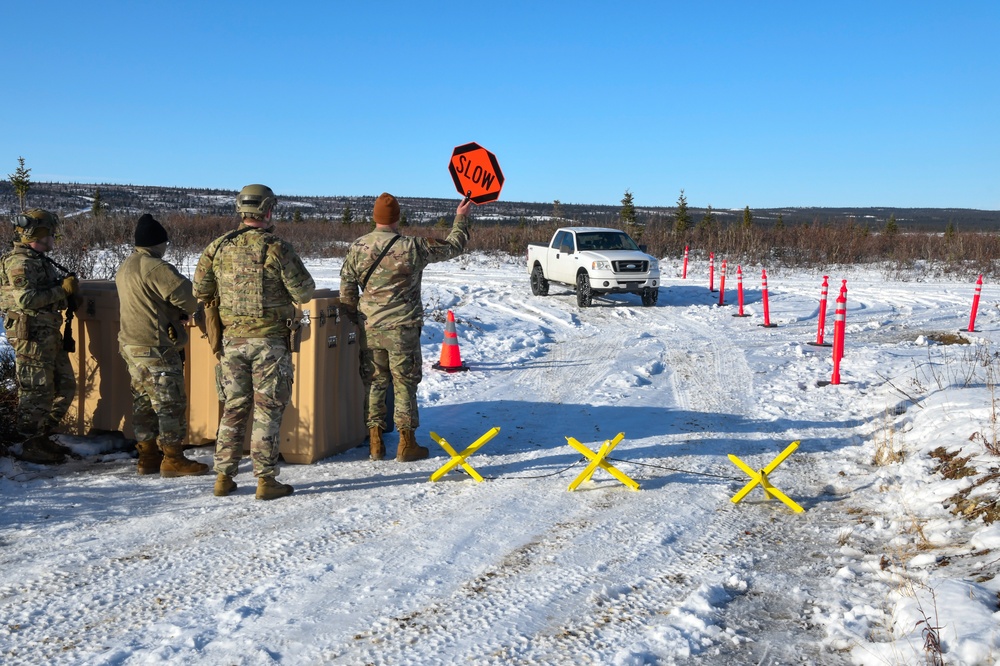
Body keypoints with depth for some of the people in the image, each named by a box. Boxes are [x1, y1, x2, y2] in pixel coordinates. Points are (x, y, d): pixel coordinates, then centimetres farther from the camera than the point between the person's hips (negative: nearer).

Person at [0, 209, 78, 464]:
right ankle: (30, 446, 7)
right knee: (36, 391, -3)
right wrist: (62, 290, -18)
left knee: (65, 385, 13)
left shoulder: (39, 260, 17)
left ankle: (43, 437, 23)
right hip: (31, 334, -10)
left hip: (48, 332, 10)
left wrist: (68, 286, 6)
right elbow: (26, 299, -24)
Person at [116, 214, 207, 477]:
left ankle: (147, 456, 21)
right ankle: (173, 460, 2)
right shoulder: (156, 268, -17)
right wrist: (185, 312, 4)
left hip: (131, 345, 10)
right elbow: (188, 297, -18)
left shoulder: (125, 268, 14)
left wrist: (175, 313, 6)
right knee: (170, 403, -3)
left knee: (143, 403, 14)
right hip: (156, 348, -10)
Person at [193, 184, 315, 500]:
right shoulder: (277, 248, -12)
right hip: (270, 340, -4)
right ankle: (265, 479, 5)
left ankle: (224, 476, 17)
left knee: (233, 408, 14)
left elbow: (201, 291, 9)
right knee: (268, 409, 2)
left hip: (232, 340, 4)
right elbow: (304, 292, -9)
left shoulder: (219, 247, 2)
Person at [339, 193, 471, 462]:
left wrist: (355, 318, 17)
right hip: (402, 328, -3)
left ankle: (375, 444, 15)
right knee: (405, 383, 6)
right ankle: (406, 444, 12)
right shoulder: (413, 247, -11)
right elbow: (453, 246, 1)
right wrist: (461, 218, 16)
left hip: (370, 327, 3)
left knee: (375, 381, 13)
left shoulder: (357, 247, -1)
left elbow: (346, 288, 4)